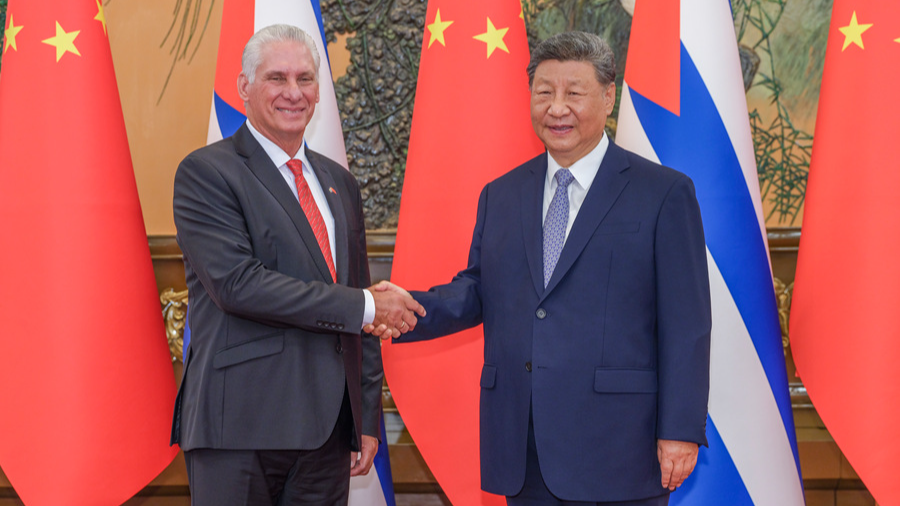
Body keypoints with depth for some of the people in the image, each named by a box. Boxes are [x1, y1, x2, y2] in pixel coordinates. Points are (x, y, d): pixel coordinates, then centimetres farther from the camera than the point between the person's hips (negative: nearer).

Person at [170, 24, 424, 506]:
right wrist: (365, 306, -15)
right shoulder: (205, 172, -4)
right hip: (240, 428, -6)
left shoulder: (338, 182, 17)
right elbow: (237, 283, -18)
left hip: (327, 428, 6)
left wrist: (368, 417, 14)